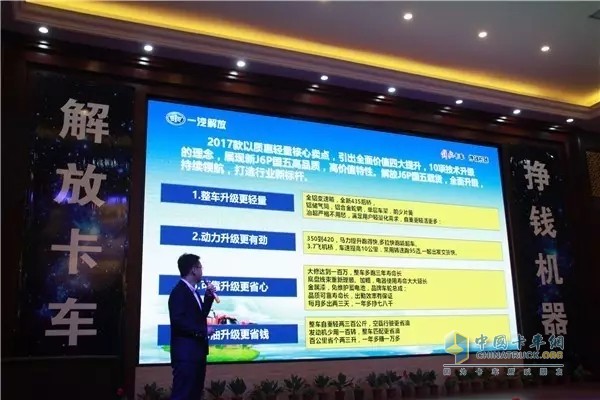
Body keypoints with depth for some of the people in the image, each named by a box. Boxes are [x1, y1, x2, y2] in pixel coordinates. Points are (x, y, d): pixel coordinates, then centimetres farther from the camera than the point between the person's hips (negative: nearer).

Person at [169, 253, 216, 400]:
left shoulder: (192, 292, 16)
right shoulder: (179, 291, -14)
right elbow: (178, 320, -24)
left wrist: (208, 297, 10)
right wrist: (201, 330, -19)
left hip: (196, 352, 10)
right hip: (186, 353, -10)